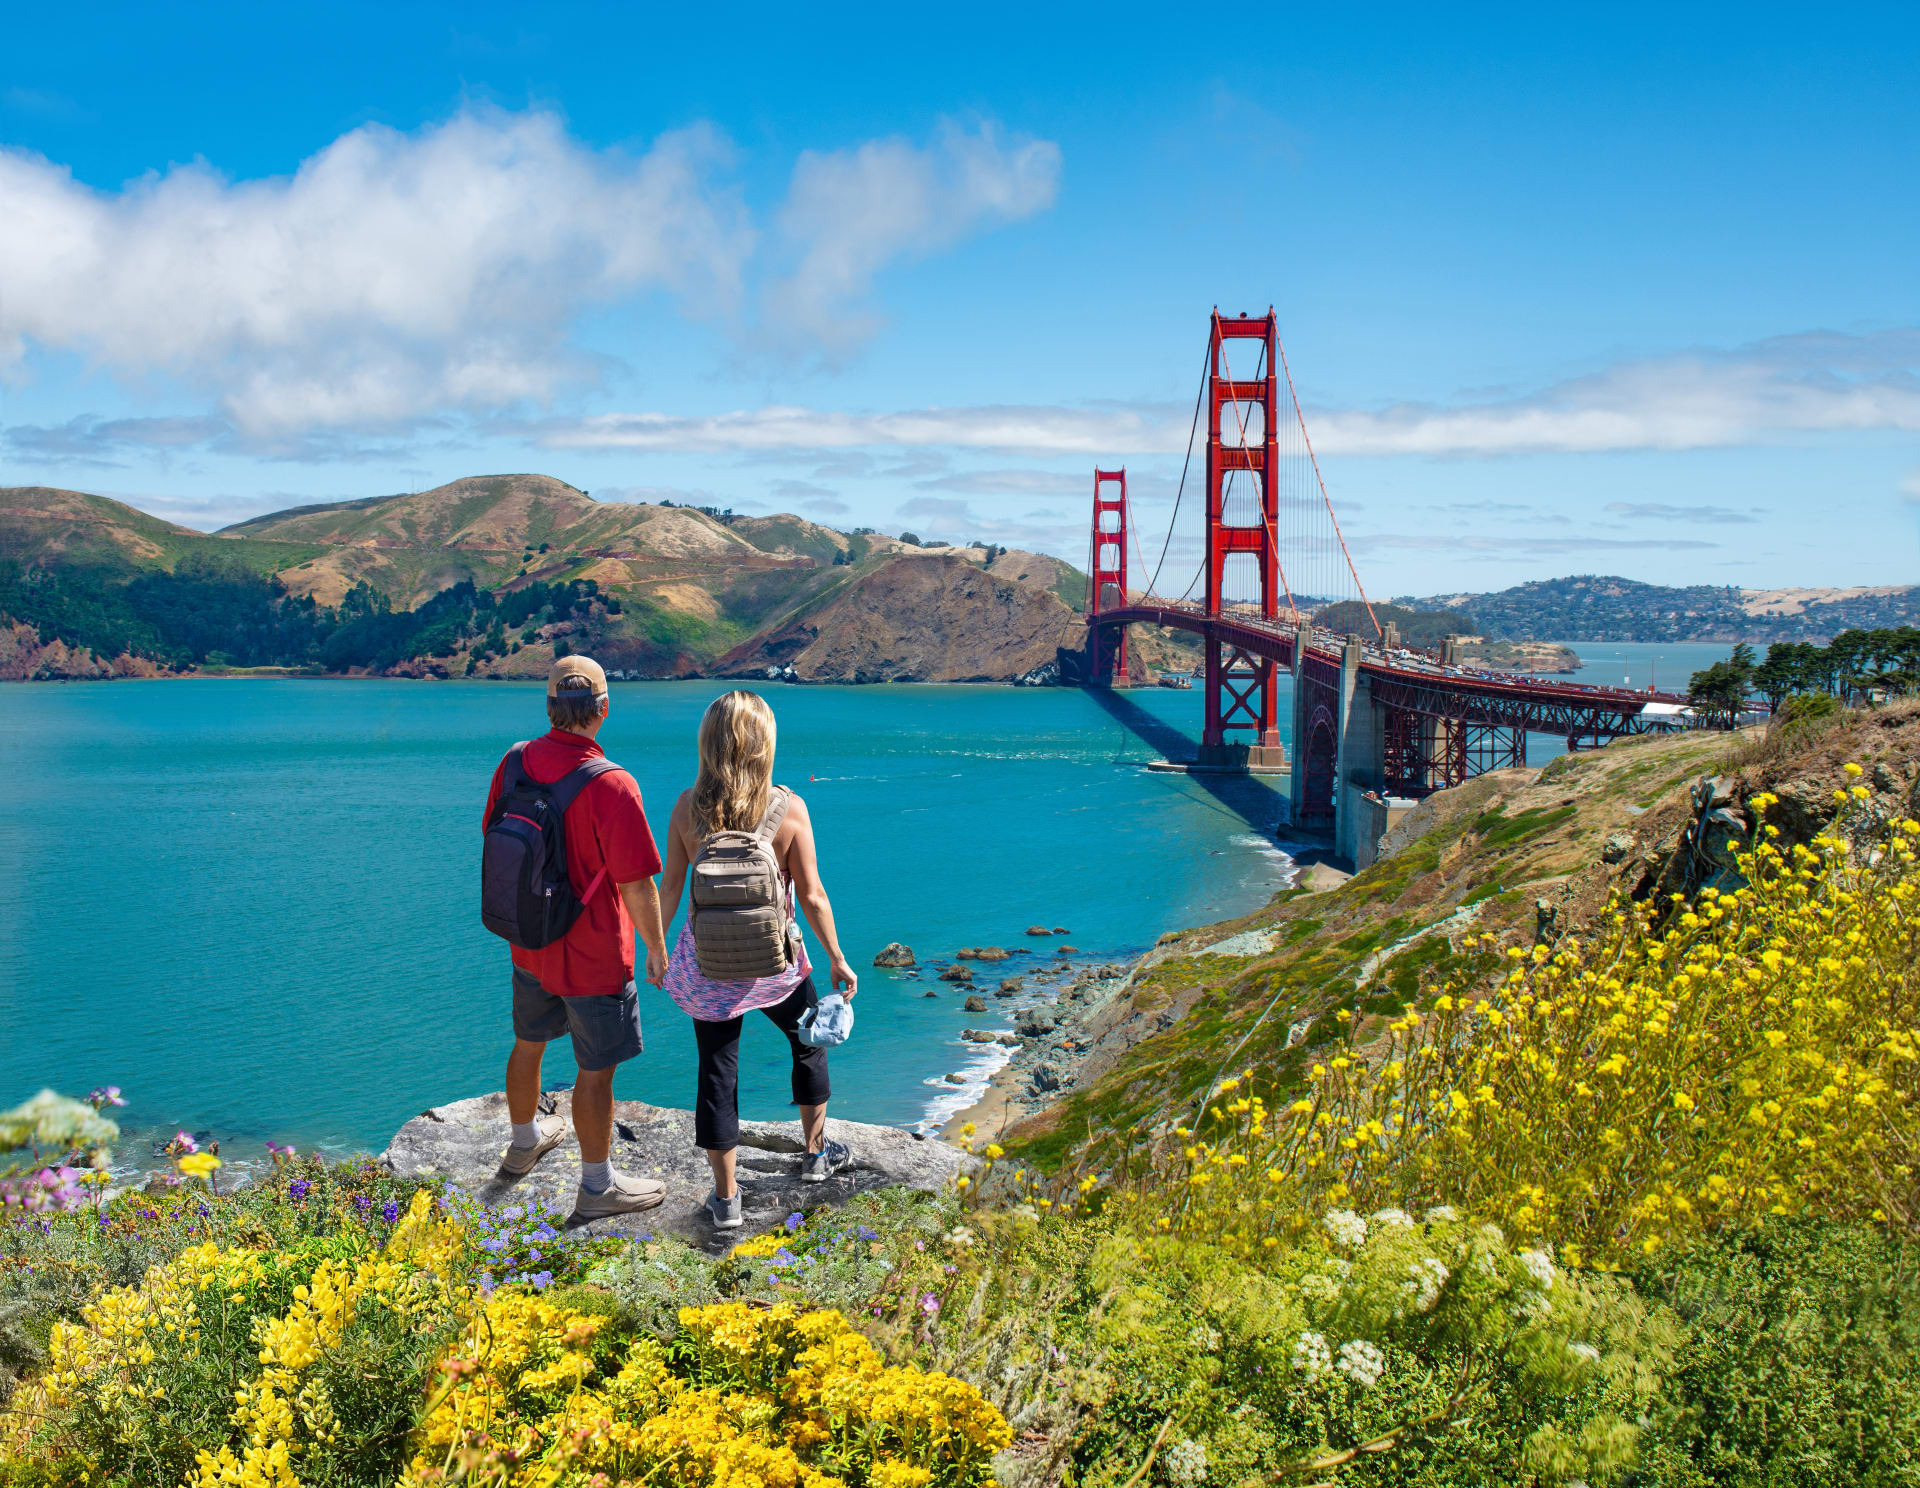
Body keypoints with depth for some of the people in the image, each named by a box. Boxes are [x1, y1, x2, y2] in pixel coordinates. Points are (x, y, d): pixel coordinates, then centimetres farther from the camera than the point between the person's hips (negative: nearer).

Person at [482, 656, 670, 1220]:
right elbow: (637, 885, -23)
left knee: (528, 1044, 26)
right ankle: (597, 1186, 23)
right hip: (594, 958, -7)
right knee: (596, 1070, 8)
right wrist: (657, 950, -7)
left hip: (529, 943, 7)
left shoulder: (514, 762, -7)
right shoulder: (611, 786, -28)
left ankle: (525, 1141, 50)